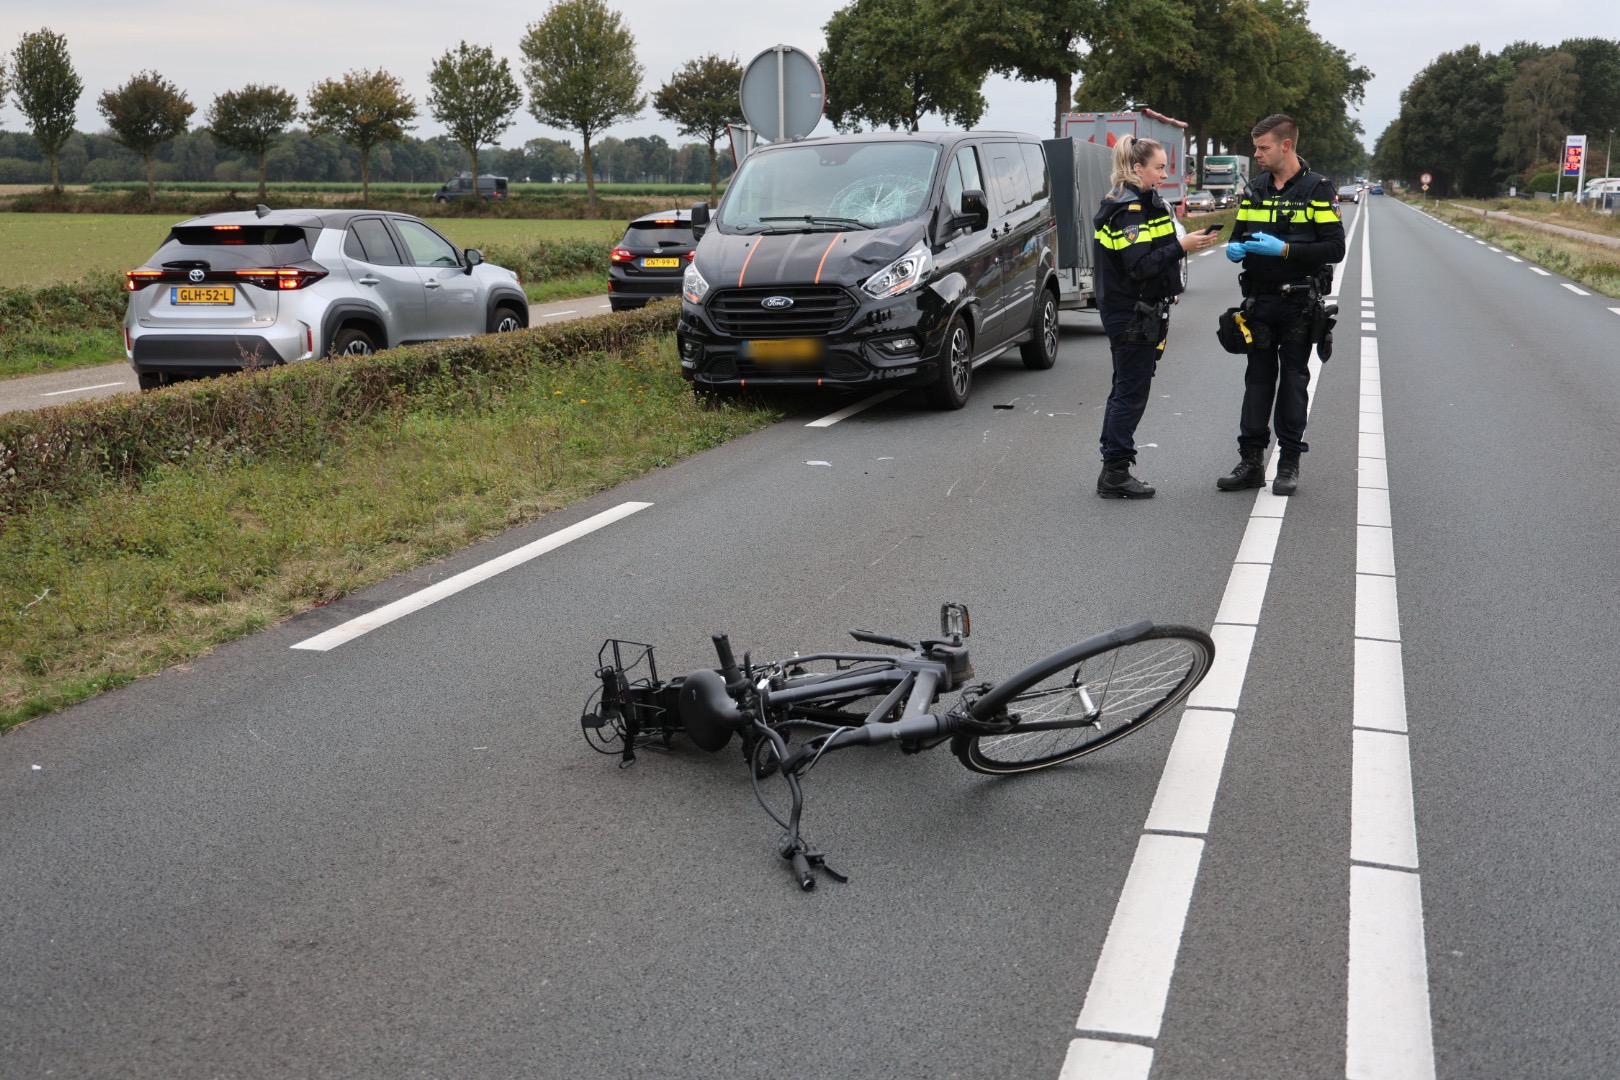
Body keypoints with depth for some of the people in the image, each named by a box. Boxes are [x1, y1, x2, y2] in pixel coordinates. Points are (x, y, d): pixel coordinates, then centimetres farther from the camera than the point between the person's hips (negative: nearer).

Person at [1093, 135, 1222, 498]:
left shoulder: (1139, 203, 16)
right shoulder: (1128, 209, -16)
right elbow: (1139, 266, -25)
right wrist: (1181, 247, -27)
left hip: (1132, 314, 11)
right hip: (1132, 315, -11)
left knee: (1125, 392, 13)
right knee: (1131, 393, -6)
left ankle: (1113, 472, 20)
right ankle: (1115, 473, -1)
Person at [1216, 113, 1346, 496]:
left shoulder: (1317, 189, -6)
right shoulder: (1254, 190, 10)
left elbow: (1334, 248, -11)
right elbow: (1239, 235, 18)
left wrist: (1284, 250, -21)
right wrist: (1234, 248, -7)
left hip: (1298, 303, -4)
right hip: (1258, 301, 4)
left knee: (1293, 380, 4)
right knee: (1258, 379, 6)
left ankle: (1289, 464, 11)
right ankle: (1251, 461, 10)